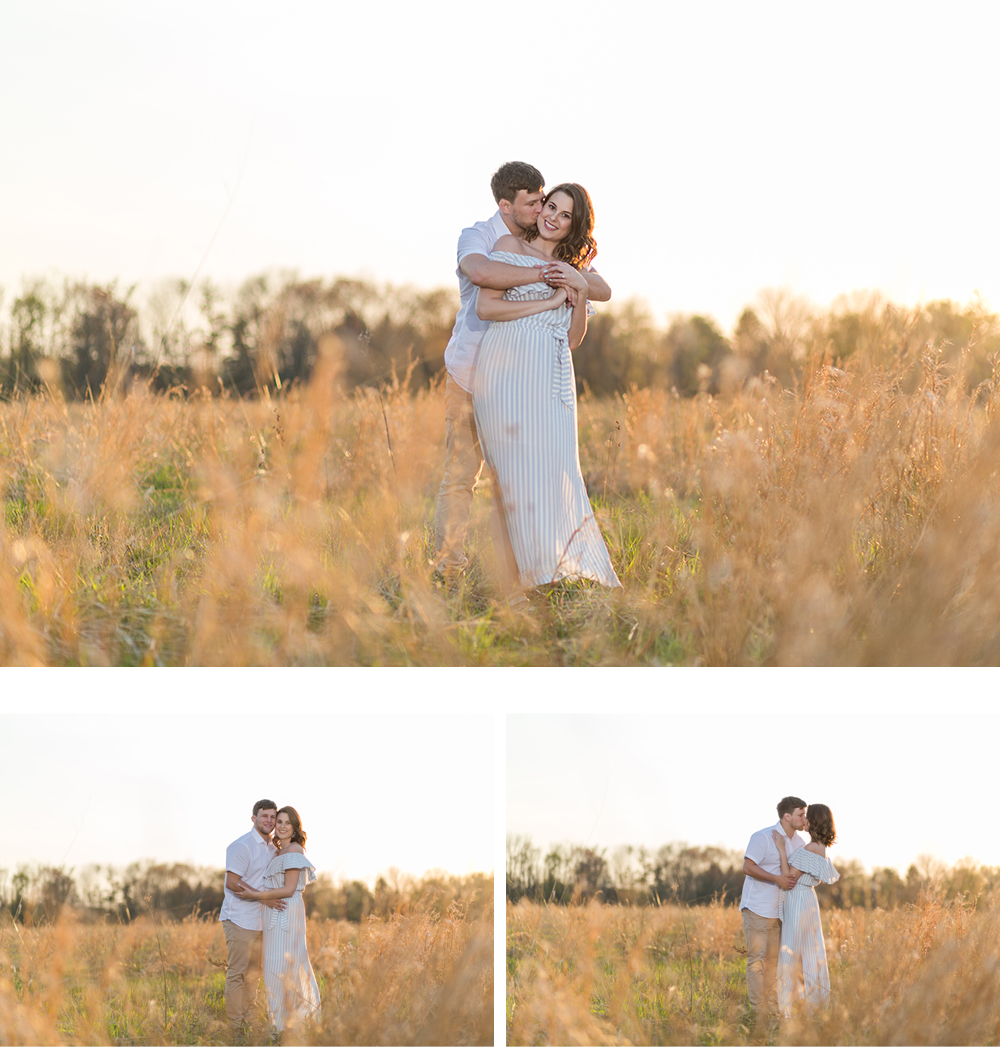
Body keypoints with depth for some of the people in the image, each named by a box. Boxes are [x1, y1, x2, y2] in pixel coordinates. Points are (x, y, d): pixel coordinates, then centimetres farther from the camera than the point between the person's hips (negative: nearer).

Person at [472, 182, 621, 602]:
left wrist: (581, 292, -1)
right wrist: (549, 301, -5)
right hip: (508, 371, -5)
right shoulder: (511, 246, 7)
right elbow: (485, 306, -5)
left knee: (554, 469, -5)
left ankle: (549, 568, 1)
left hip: (552, 378, 5)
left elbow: (573, 338, 14)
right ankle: (515, 580, -10)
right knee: (516, 469, -11)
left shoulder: (571, 269, 22)